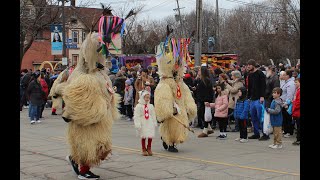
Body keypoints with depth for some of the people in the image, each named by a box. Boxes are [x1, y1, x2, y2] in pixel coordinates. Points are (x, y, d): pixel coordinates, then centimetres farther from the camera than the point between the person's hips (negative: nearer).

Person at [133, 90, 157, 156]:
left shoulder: (151, 106, 6)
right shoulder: (139, 106, -7)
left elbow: (153, 115, 11)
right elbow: (137, 116, -9)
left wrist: (155, 123, 11)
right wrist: (138, 124, -15)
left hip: (150, 123, 3)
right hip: (143, 123, -3)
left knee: (150, 136, 2)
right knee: (143, 137, 3)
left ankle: (149, 148, 21)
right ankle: (144, 150, 17)